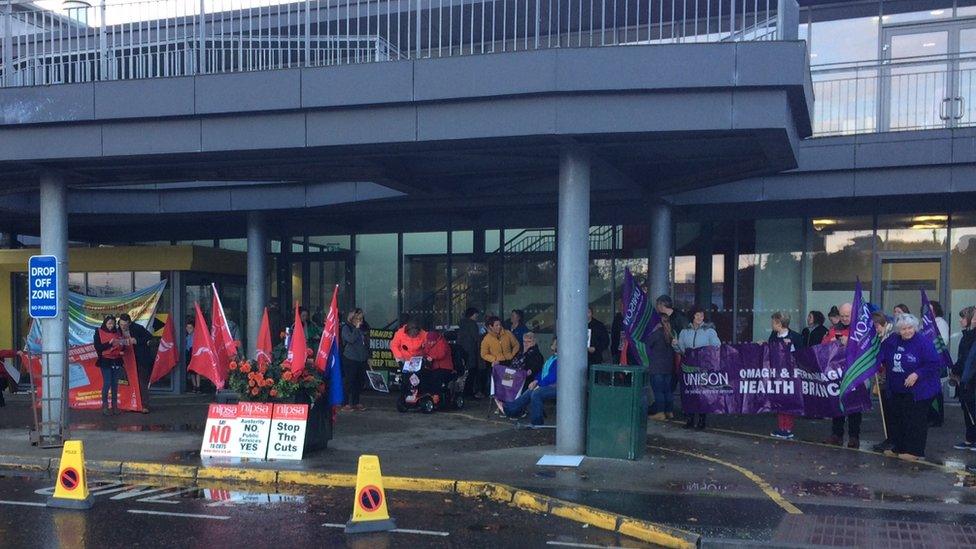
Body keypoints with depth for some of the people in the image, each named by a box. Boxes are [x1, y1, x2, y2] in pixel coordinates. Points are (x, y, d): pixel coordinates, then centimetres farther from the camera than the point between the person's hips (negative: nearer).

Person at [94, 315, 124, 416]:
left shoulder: (117, 332, 12)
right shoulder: (99, 332, 1)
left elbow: (122, 347, 15)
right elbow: (97, 347, -9)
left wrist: (122, 344, -7)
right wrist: (109, 343, -20)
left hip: (116, 361, 4)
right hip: (105, 361, -4)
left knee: (115, 384, 5)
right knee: (107, 384, -9)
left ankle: (115, 406, 9)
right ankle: (105, 406, -2)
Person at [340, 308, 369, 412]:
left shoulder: (363, 328, 15)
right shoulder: (346, 328, -3)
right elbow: (351, 339, -19)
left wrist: (368, 356, 20)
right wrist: (356, 328, -14)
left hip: (362, 359, 6)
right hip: (350, 359, -6)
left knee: (360, 381, 6)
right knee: (349, 381, -5)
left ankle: (356, 402, 16)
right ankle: (347, 403, 0)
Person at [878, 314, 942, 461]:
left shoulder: (924, 343, -15)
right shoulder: (892, 341, 5)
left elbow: (934, 363, -18)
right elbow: (882, 357, 20)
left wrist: (917, 374, -23)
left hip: (918, 391, -7)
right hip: (897, 389, 7)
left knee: (916, 420, -2)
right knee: (897, 419, 14)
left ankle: (915, 451, 7)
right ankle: (899, 448, 26)